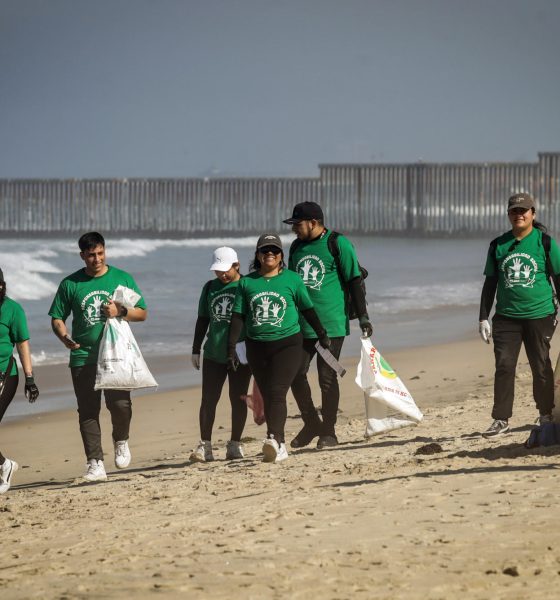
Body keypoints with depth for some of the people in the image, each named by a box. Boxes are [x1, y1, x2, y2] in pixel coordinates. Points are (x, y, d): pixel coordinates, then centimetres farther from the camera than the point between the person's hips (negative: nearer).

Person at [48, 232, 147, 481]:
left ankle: (121, 441, 19)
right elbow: (57, 318, 8)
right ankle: (95, 464, -1)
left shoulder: (122, 278, 7)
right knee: (88, 412, -4)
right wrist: (65, 337, -13)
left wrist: (120, 311, -10)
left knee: (120, 404, -12)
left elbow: (142, 313, 10)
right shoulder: (70, 284, 6)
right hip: (83, 356, 0)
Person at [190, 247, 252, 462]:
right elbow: (202, 320, 16)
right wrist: (196, 349, 13)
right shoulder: (210, 288, 10)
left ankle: (235, 444, 13)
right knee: (208, 400, 0)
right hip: (214, 353, 3)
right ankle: (205, 445, 4)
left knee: (238, 399, 4)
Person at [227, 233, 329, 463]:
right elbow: (238, 316, 7)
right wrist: (231, 347, 2)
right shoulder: (247, 282, 8)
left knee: (277, 392, -18)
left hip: (286, 343, -3)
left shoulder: (292, 280, 3)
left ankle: (274, 439, -32)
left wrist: (322, 335, 15)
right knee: (268, 397, 5)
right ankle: (279, 447, 11)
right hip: (257, 347, 3)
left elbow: (308, 309, 11)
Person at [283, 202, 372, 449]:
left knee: (327, 378, -2)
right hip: (301, 325, 6)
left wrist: (363, 316, -9)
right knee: (295, 374, 2)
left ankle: (328, 431, 8)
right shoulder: (297, 247, 13)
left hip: (331, 324, -6)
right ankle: (311, 424, 19)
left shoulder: (338, 244, -6)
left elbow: (354, 281, -6)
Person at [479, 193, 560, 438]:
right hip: (506, 316, 2)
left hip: (539, 316, -2)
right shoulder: (498, 245, 8)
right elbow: (490, 283, 12)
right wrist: (483, 319, 7)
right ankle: (501, 420, -3)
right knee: (504, 366, -5)